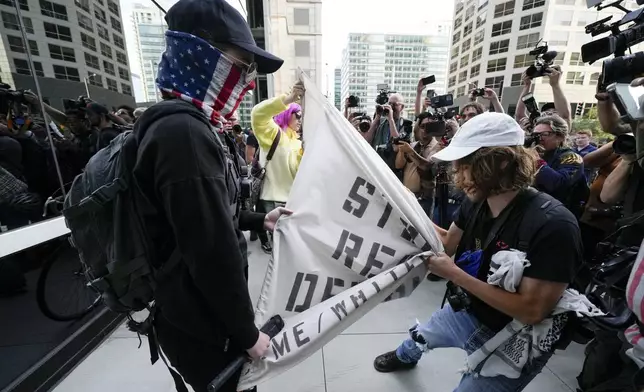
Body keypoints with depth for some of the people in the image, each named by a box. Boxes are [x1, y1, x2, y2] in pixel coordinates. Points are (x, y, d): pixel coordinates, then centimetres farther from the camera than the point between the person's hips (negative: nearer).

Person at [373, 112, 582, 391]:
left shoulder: (553, 225, -34)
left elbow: (532, 311, -32)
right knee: (418, 337, 31)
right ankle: (404, 357, 66)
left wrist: (453, 273, -33)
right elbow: (449, 243, 0)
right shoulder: (476, 202, -13)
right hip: (467, 313, 8)